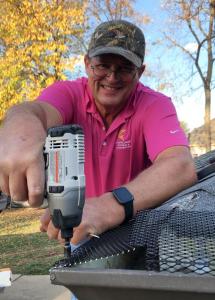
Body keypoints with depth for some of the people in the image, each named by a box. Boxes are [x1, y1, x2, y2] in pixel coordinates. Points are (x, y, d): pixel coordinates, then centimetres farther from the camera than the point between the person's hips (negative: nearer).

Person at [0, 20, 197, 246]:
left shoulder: (155, 105, -14)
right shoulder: (68, 93, -10)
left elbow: (181, 167, -33)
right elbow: (37, 110, -33)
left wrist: (111, 207, -49)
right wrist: (23, 129, -58)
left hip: (135, 228, 0)